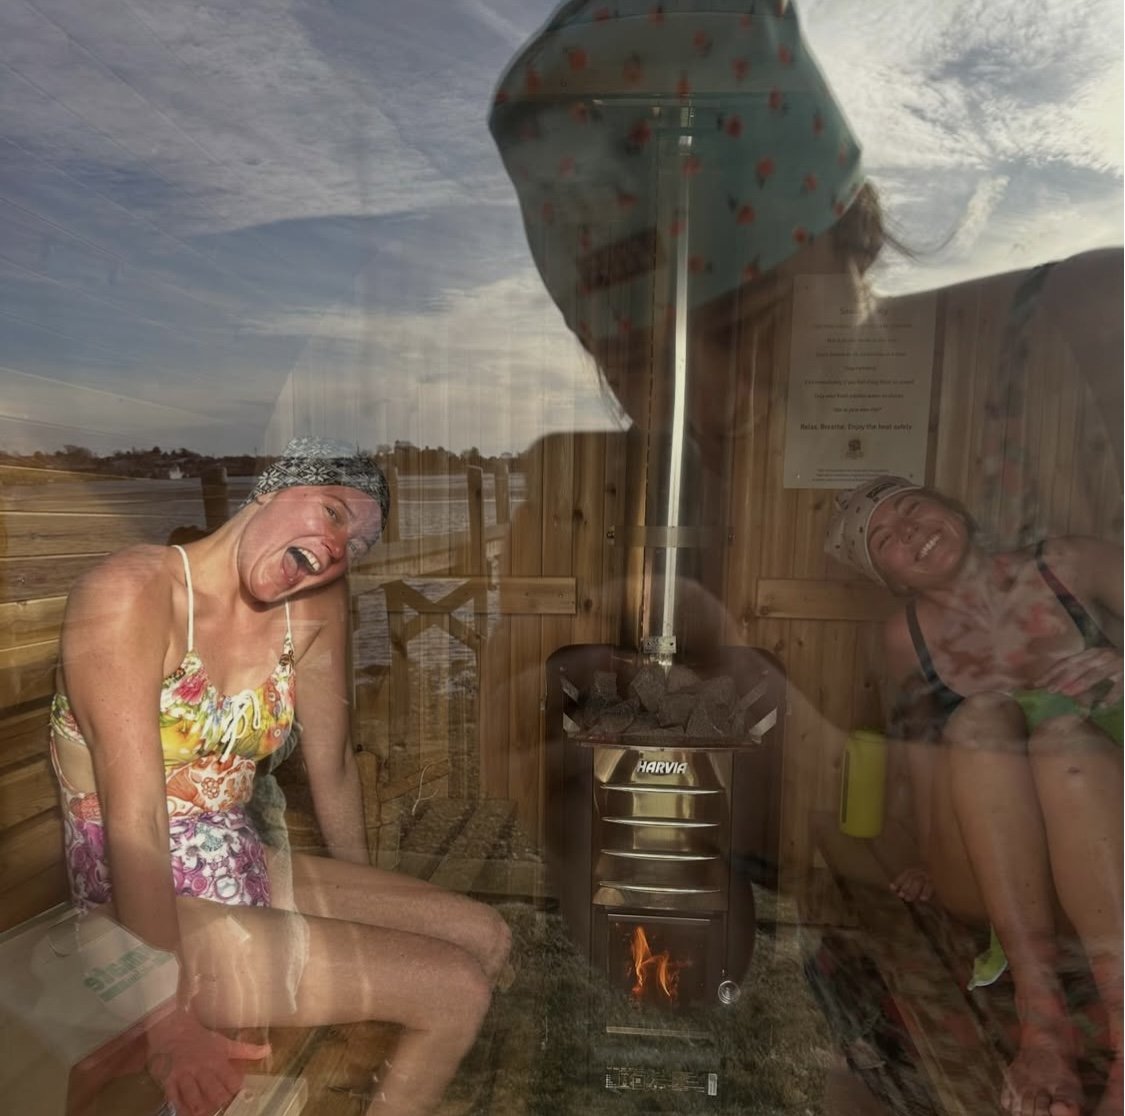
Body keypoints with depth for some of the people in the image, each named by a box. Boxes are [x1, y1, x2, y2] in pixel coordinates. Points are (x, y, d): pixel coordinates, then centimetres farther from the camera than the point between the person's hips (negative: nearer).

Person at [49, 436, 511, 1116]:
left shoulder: (318, 605, -1)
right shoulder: (132, 593, -19)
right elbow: (134, 819, -23)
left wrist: (371, 904, 16)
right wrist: (170, 1022, -21)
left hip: (246, 874, 7)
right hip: (143, 912, -6)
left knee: (486, 938, 4)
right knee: (457, 990, -11)